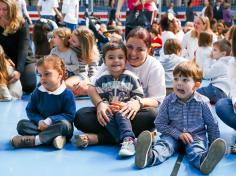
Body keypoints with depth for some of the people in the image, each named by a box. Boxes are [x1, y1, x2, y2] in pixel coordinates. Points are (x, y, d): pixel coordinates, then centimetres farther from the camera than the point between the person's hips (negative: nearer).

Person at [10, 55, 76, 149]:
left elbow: (69, 115, -12)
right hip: (41, 126, 4)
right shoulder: (37, 92, 1)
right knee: (21, 124, -16)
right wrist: (39, 121, -14)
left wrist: (50, 120, -21)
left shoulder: (67, 94, -10)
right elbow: (30, 111, 6)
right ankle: (51, 138, -31)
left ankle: (34, 140, -31)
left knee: (64, 124, -35)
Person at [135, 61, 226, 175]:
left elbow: (212, 125, 6)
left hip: (196, 135, -1)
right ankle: (149, 157, -61)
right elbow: (160, 124, 0)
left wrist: (214, 145, 3)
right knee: (164, 143, -29)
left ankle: (203, 159, -67)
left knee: (196, 149, -32)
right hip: (173, 135, 1)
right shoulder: (168, 101, -3)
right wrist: (178, 134, -12)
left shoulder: (202, 102, -5)